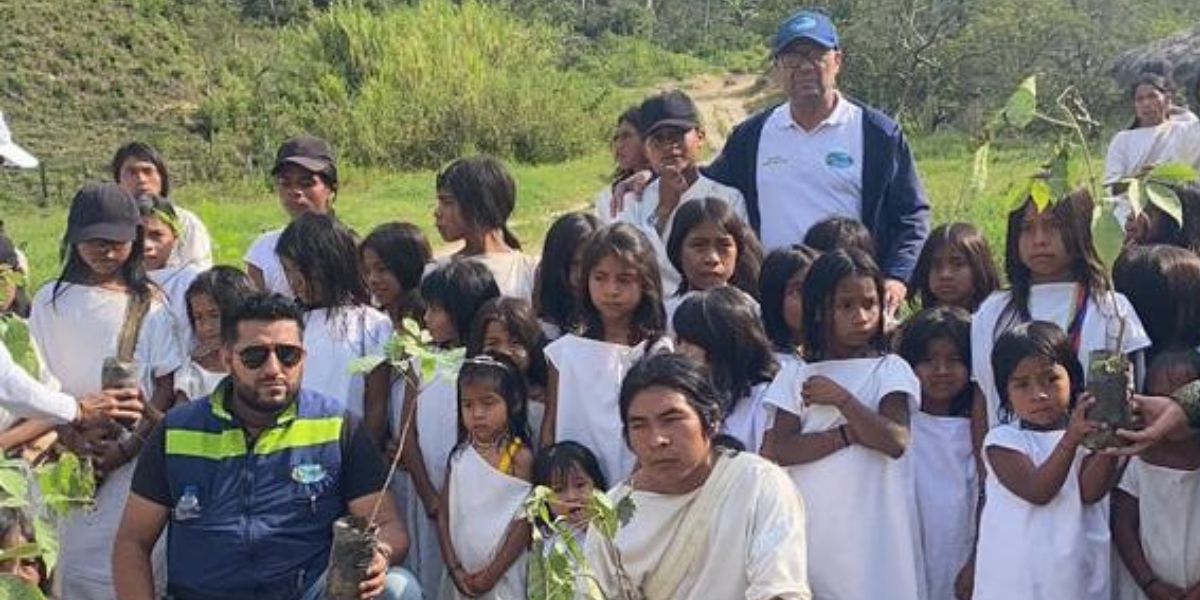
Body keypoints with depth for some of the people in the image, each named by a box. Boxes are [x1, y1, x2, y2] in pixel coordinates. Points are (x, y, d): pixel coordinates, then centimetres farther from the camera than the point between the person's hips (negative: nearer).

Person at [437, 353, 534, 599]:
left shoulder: (520, 456, -8)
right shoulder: (460, 456, 4)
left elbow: (525, 522, -10)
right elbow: (444, 515, 4)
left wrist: (492, 573, -11)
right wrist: (455, 568, -5)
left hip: (503, 576, -4)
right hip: (461, 576, 4)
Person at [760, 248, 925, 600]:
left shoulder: (889, 369, 3)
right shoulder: (796, 376, 8)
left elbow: (895, 441, -11)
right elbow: (777, 449, -4)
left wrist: (841, 398, -12)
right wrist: (849, 432, -12)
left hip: (871, 532, -2)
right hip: (811, 527, 2)